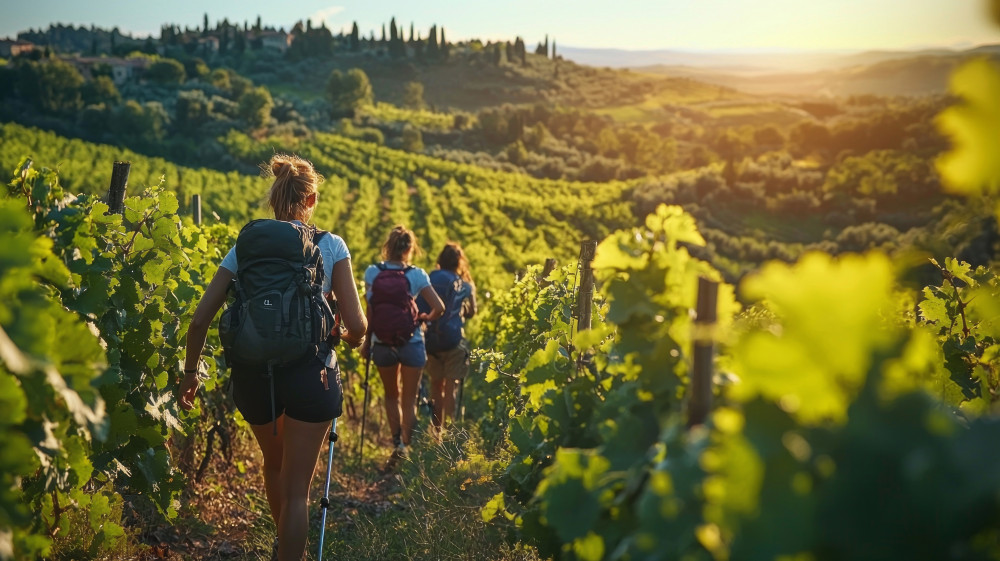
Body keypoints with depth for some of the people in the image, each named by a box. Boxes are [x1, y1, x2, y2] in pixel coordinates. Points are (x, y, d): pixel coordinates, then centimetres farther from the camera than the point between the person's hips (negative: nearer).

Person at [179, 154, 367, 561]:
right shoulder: (331, 246, -2)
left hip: (253, 371, 4)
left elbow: (200, 319, 1)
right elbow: (356, 325, -7)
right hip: (310, 373, -3)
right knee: (297, 488, 7)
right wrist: (352, 339, 16)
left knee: (274, 463, 30)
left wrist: (191, 371, 14)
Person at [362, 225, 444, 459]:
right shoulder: (417, 275, -6)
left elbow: (369, 311, -6)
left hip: (382, 344, 1)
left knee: (392, 395, 22)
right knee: (409, 399, 12)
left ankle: (397, 443, 13)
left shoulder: (372, 272, -3)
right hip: (411, 343, -1)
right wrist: (426, 318, 10)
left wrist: (366, 342, 1)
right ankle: (408, 448, 7)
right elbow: (439, 308, -11)